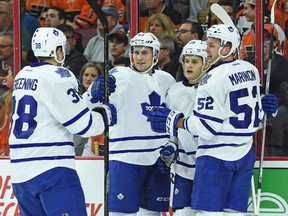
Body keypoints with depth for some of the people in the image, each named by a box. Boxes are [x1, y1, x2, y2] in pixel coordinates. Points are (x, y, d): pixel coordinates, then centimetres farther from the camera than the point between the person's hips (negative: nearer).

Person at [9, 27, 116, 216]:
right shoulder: (57, 77, -10)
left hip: (20, 170, 8)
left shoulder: (23, 76, 15)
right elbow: (83, 124, -9)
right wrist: (105, 114, 8)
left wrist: (92, 99, 15)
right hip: (51, 169, -8)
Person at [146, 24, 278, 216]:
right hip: (245, 155, 8)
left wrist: (175, 121, -9)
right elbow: (256, 114, 15)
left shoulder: (214, 79, -17)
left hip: (216, 156, -8)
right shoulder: (251, 70, 7)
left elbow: (206, 126, -19)